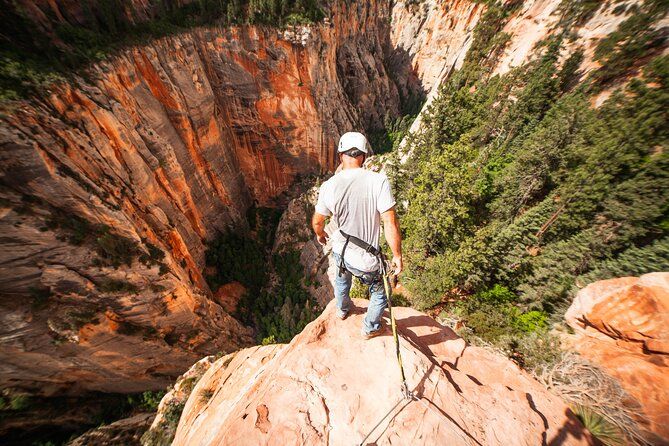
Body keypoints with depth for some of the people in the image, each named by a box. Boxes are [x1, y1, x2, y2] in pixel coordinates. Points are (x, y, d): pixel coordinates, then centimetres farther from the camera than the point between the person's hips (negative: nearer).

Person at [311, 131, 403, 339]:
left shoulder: (329, 186, -13)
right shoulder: (379, 181, -23)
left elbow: (317, 222, -1)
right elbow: (390, 223, -23)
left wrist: (320, 234, 21)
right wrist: (397, 255, -8)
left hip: (340, 251, 4)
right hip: (366, 260, -3)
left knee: (341, 280, 37)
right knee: (379, 293, 28)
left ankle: (342, 309, 66)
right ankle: (370, 328, 51)